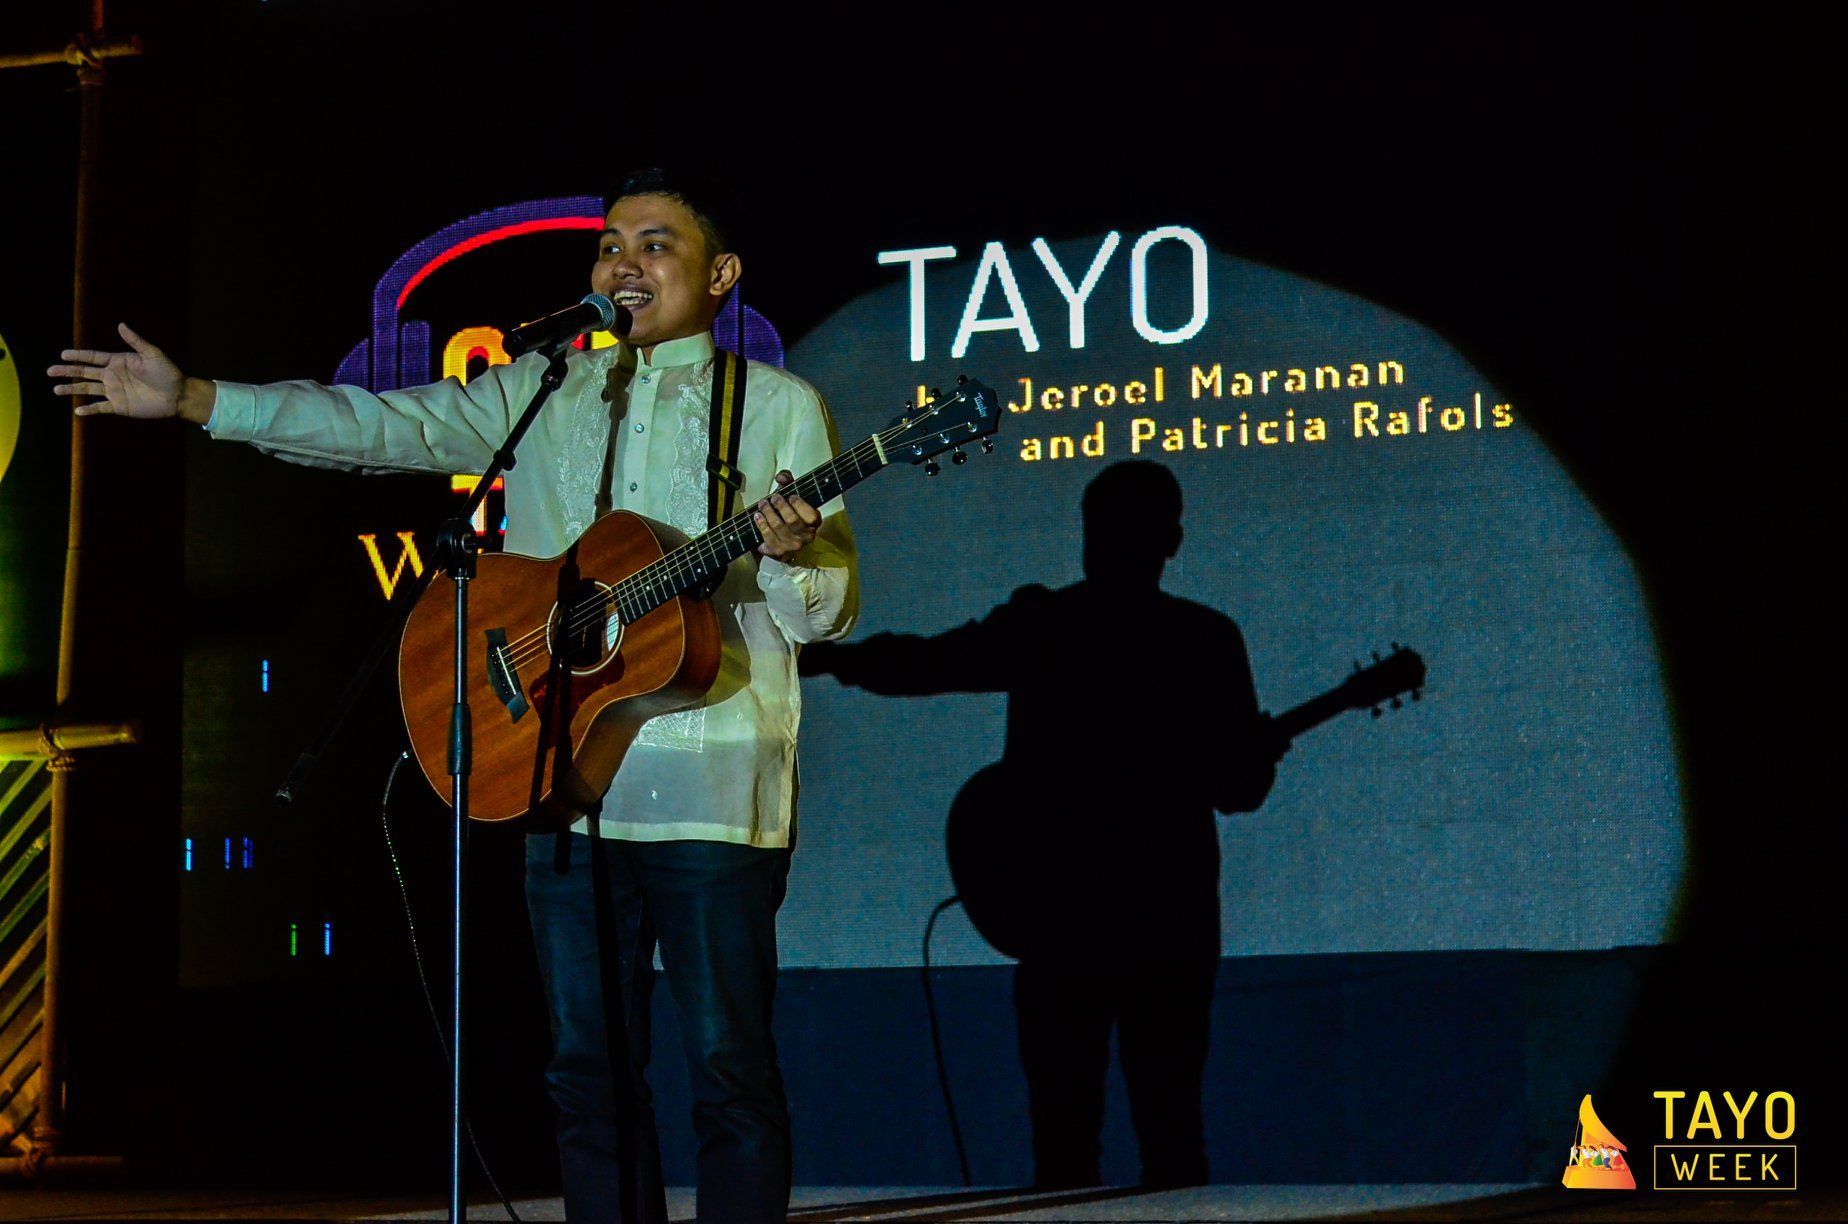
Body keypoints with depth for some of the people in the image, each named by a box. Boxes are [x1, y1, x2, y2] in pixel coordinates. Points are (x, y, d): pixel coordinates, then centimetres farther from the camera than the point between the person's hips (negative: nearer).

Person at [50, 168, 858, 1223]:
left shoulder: (779, 407, 3)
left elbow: (831, 615, 0)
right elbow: (384, 425, 10)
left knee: (730, 1067, -4)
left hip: (710, 791, -4)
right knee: (590, 1067, 7)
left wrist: (796, 552, -24)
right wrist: (192, 400, 5)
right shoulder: (546, 394, 14)